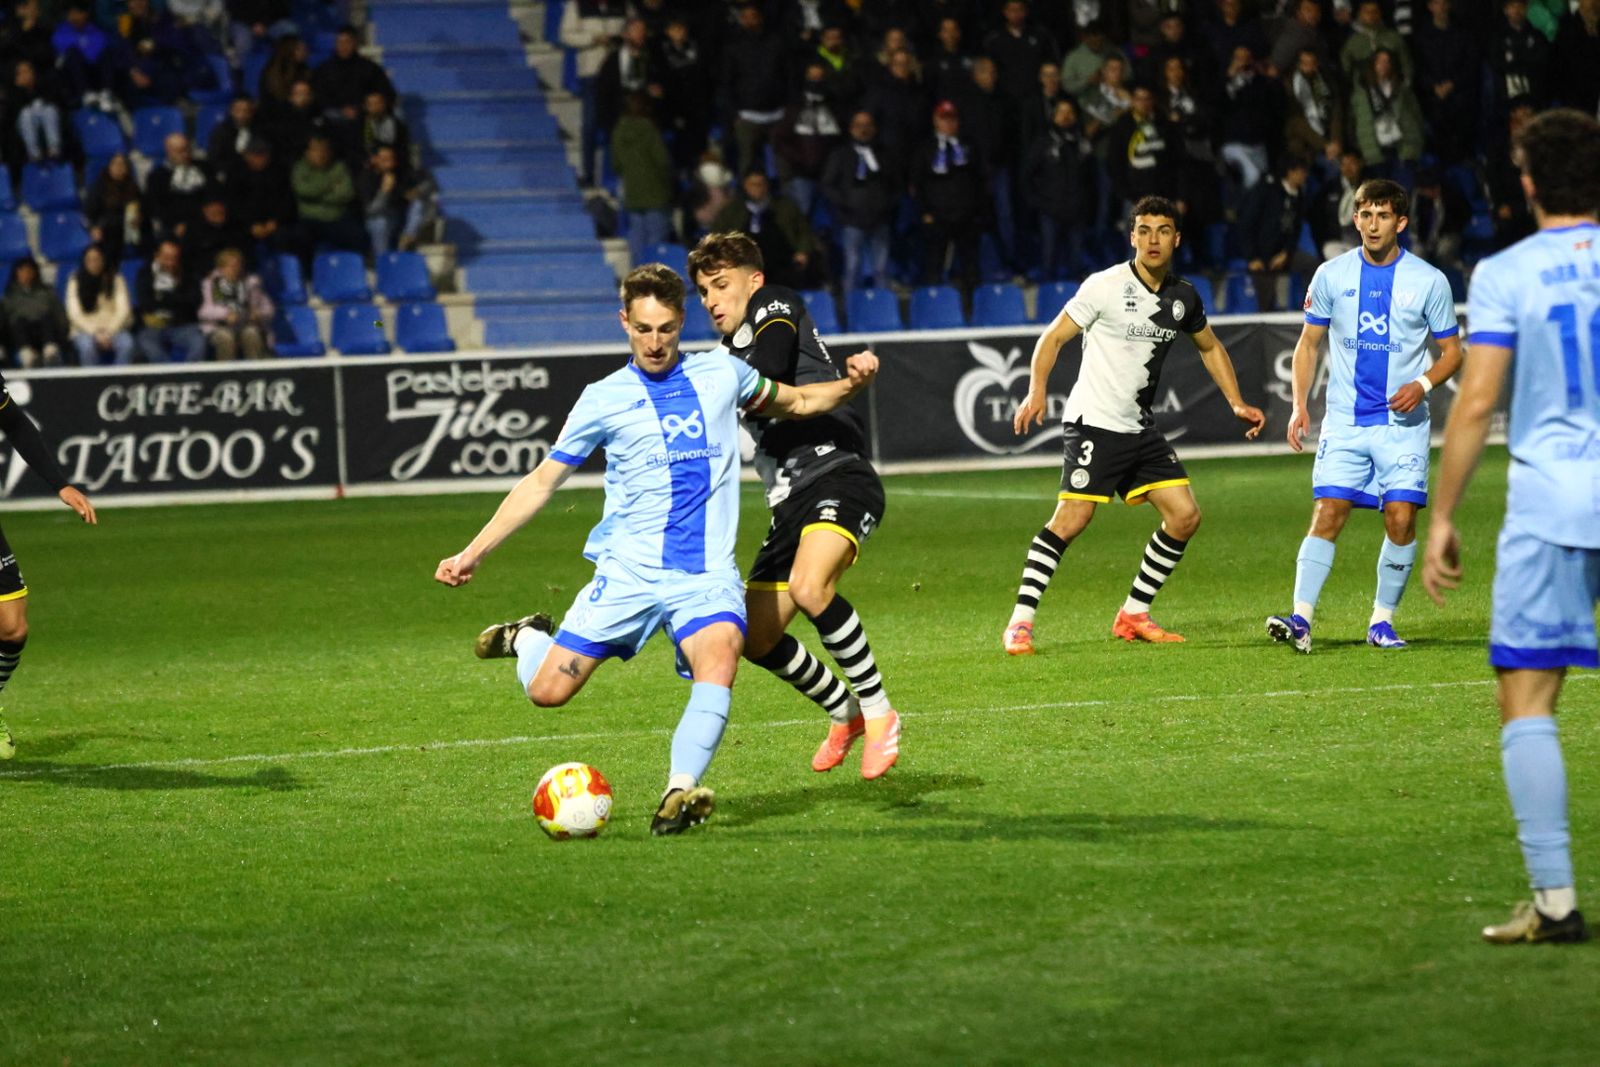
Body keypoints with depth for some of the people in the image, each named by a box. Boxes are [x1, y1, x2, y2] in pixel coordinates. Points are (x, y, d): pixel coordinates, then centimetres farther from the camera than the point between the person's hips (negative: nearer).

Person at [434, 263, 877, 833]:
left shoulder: (722, 374, 9)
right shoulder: (604, 399, 4)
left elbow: (795, 402, 26)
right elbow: (541, 482, 8)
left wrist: (850, 384, 6)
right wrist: (473, 552, 3)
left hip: (708, 574, 0)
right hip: (628, 572, 0)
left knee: (719, 658, -30)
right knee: (548, 691, -3)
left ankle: (679, 793, -36)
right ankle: (525, 639, 31)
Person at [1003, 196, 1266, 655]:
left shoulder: (1184, 297, 8)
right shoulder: (1105, 286, -9)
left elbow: (1210, 348, 25)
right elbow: (1053, 337, -6)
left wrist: (1237, 404, 16)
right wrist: (1037, 391, -21)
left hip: (1140, 428, 7)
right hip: (1094, 423, -6)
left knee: (1185, 516, 0)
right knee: (1071, 518, -18)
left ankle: (1133, 615, 13)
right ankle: (1020, 622, -13)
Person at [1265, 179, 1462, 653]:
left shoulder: (1428, 281, 0)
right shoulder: (1331, 275, 3)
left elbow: (1452, 351, 7)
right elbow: (1308, 344, 12)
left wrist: (1423, 384, -12)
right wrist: (1299, 405, 0)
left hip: (1402, 422, -1)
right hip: (1344, 419, 1)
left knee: (1401, 518, -7)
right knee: (1327, 513, -10)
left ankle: (1382, 621, 6)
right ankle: (1301, 619, -14)